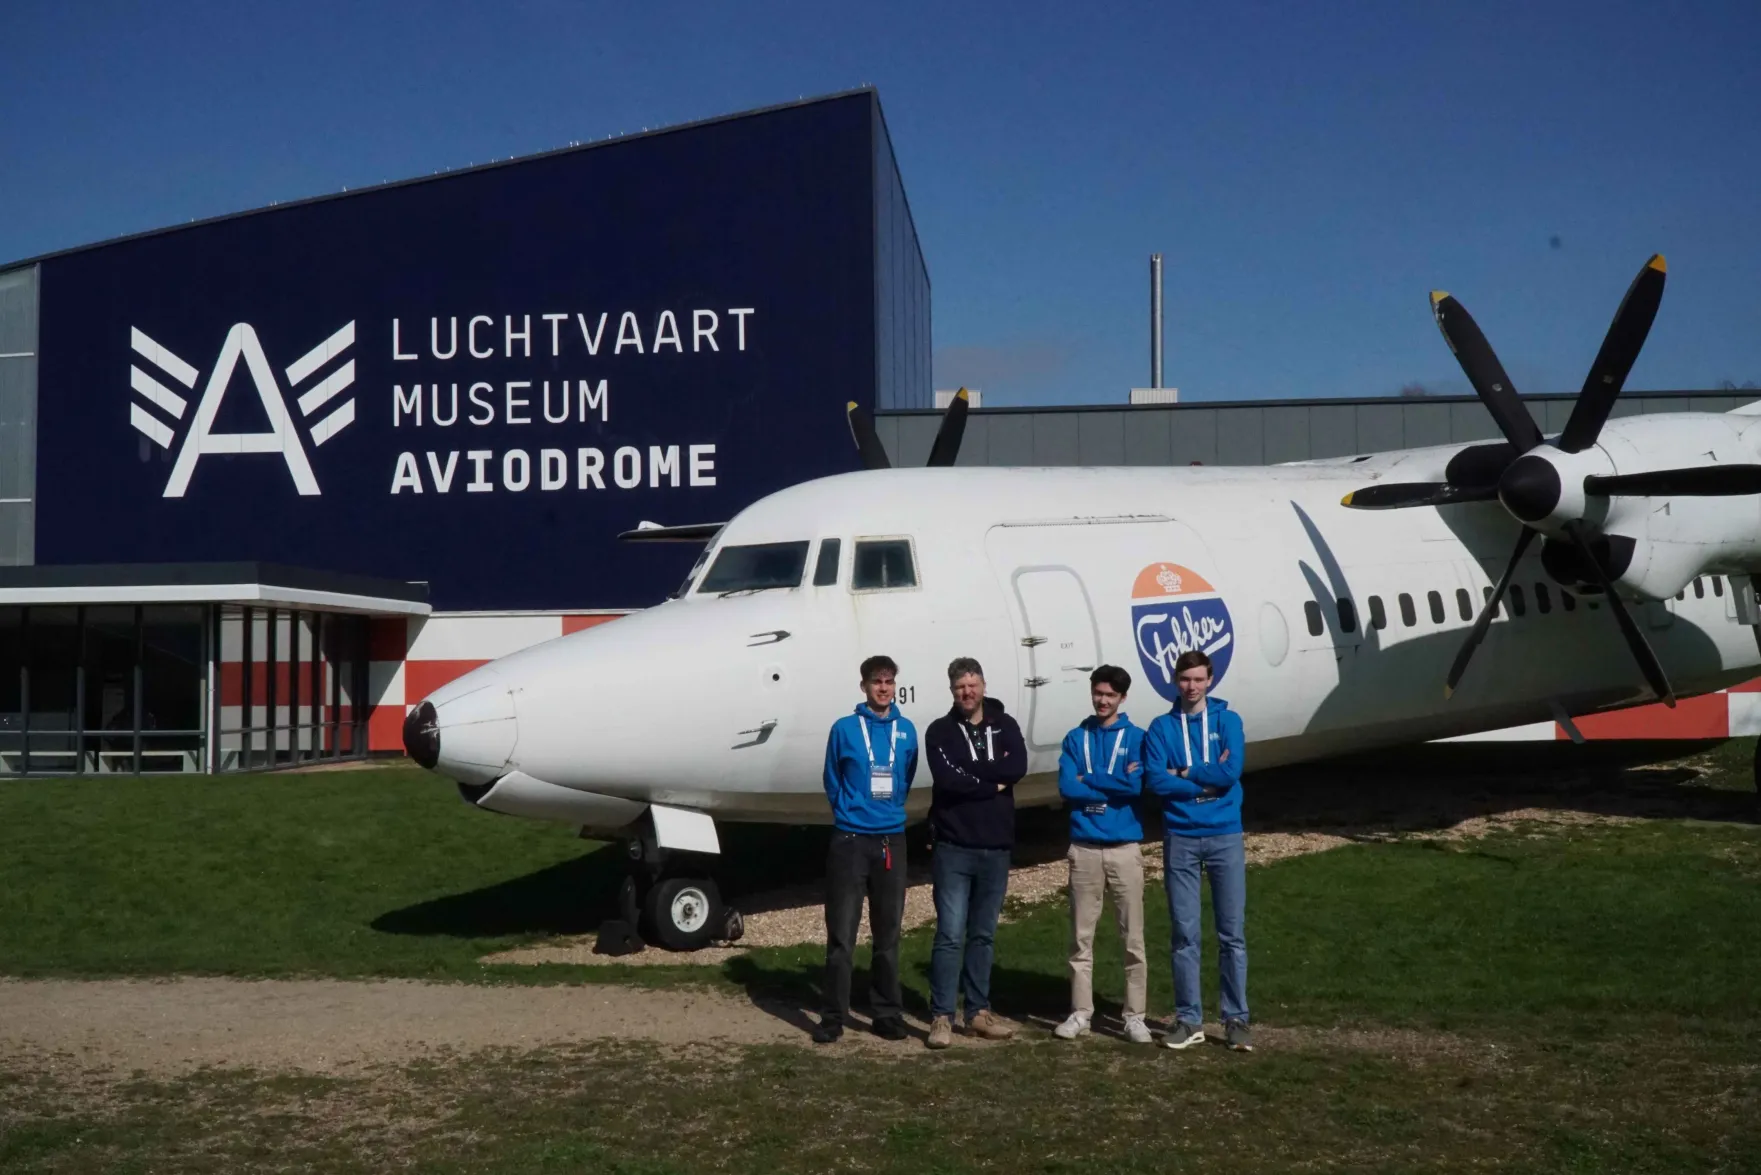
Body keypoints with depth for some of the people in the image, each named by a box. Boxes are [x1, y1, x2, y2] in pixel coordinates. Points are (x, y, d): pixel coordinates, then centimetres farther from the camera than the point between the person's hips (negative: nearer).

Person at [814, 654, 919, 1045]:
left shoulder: (906, 730, 5)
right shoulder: (844, 729, -3)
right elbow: (832, 782, 6)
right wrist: (851, 811, 9)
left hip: (891, 840, 3)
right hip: (850, 840, -3)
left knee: (888, 933, 10)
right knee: (841, 934, -2)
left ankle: (888, 1012, 18)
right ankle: (834, 1016, 5)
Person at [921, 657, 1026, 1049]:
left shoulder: (1005, 726, 8)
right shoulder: (941, 731, 1)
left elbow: (1018, 767, -11)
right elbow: (947, 778, -17)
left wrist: (969, 772, -13)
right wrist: (993, 782, -9)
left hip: (996, 848, 3)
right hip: (954, 848, -3)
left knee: (984, 935, 11)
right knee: (950, 935, -6)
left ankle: (978, 1012, 20)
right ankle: (941, 1016, 0)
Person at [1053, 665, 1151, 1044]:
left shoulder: (1136, 738, 2)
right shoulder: (1076, 739, 7)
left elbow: (1137, 786, -13)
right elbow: (1067, 788, -7)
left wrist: (1089, 779, -8)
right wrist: (1115, 783, -10)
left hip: (1125, 848, -1)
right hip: (1084, 848, 1)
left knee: (1133, 937, 1)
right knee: (1081, 937, 7)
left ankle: (1135, 1016, 9)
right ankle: (1080, 1012, 16)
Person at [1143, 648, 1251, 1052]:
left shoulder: (1227, 720, 3)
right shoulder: (1162, 727, 4)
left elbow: (1231, 771, -12)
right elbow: (1155, 780, -10)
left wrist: (1184, 773, -7)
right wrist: (1208, 779, -11)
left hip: (1225, 836, 0)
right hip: (1180, 839, 0)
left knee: (1231, 933, 3)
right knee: (1184, 934, 4)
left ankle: (1236, 1019, 11)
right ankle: (1189, 1019, 13)